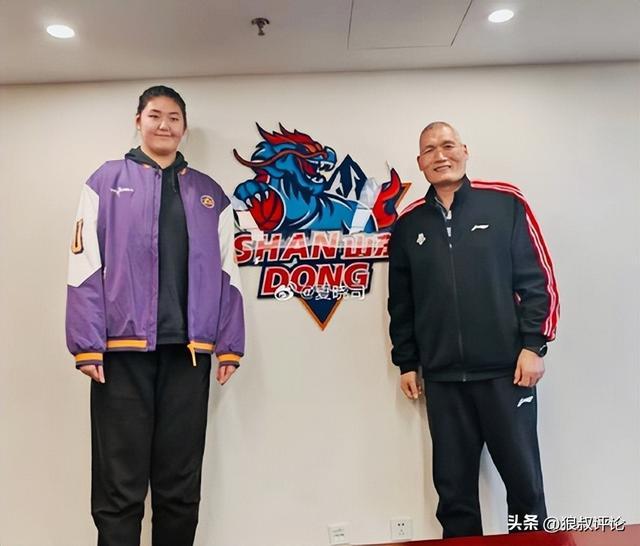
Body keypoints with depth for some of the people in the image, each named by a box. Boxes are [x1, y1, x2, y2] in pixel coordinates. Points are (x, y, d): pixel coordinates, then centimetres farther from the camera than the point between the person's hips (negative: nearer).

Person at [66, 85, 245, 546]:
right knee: (119, 484, 5)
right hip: (123, 349, -2)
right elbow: (86, 268, 0)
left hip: (189, 350, 3)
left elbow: (226, 272, 10)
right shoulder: (106, 182, 6)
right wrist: (87, 345, -7)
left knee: (182, 485, 11)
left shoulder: (210, 193, 14)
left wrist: (229, 345, 4)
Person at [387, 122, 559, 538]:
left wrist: (533, 344, -7)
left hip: (506, 370, -2)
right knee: (454, 487, 12)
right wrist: (407, 362, 11)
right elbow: (401, 302, 11)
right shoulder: (408, 225, 9)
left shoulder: (506, 204, 1)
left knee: (523, 478, 8)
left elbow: (538, 279, -1)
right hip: (442, 378, 3)